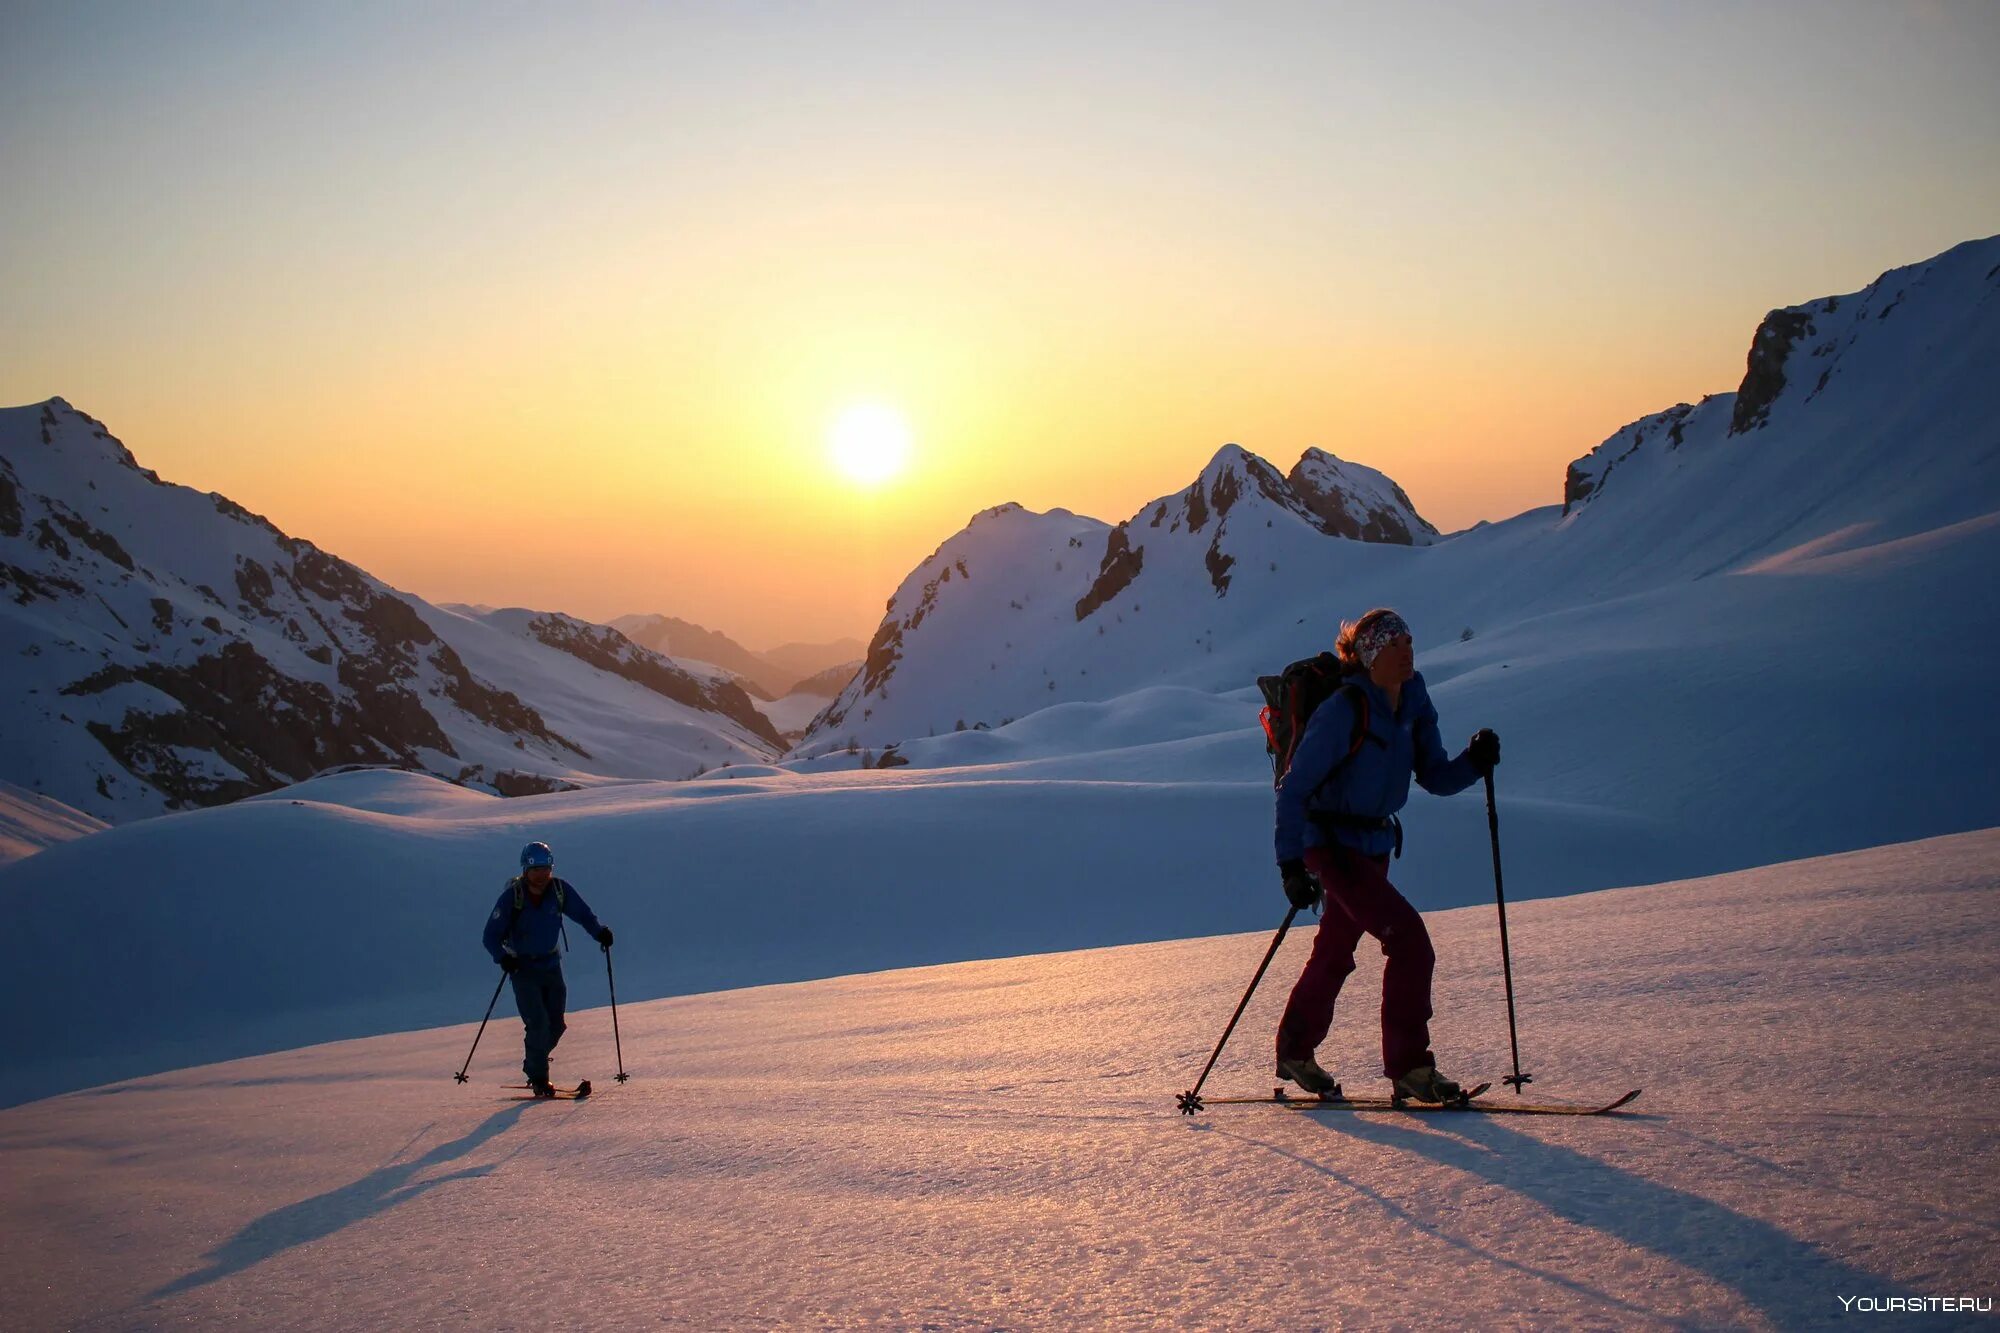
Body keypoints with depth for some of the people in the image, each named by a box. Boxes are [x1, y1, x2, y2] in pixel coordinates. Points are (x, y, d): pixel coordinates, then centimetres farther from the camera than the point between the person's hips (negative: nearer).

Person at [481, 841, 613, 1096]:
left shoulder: (560, 890, -9)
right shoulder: (512, 896, -17)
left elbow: (583, 914, 0)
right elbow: (490, 936, -14)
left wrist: (599, 931, -20)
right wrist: (503, 958, -32)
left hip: (551, 965, 4)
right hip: (522, 967, -4)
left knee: (556, 1025, 6)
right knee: (538, 1023, -14)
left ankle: (533, 1065, 30)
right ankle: (539, 1078, 0)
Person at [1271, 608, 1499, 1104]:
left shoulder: (1413, 702, 1)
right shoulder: (1345, 711, -21)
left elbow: (1435, 778, 4)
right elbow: (1292, 789, -19)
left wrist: (1475, 762, -17)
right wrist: (1291, 864, -24)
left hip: (1374, 845, 8)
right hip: (1332, 845, -8)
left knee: (1335, 951, 18)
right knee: (1409, 940, -15)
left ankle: (1295, 1053, 34)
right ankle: (1409, 1067, -6)